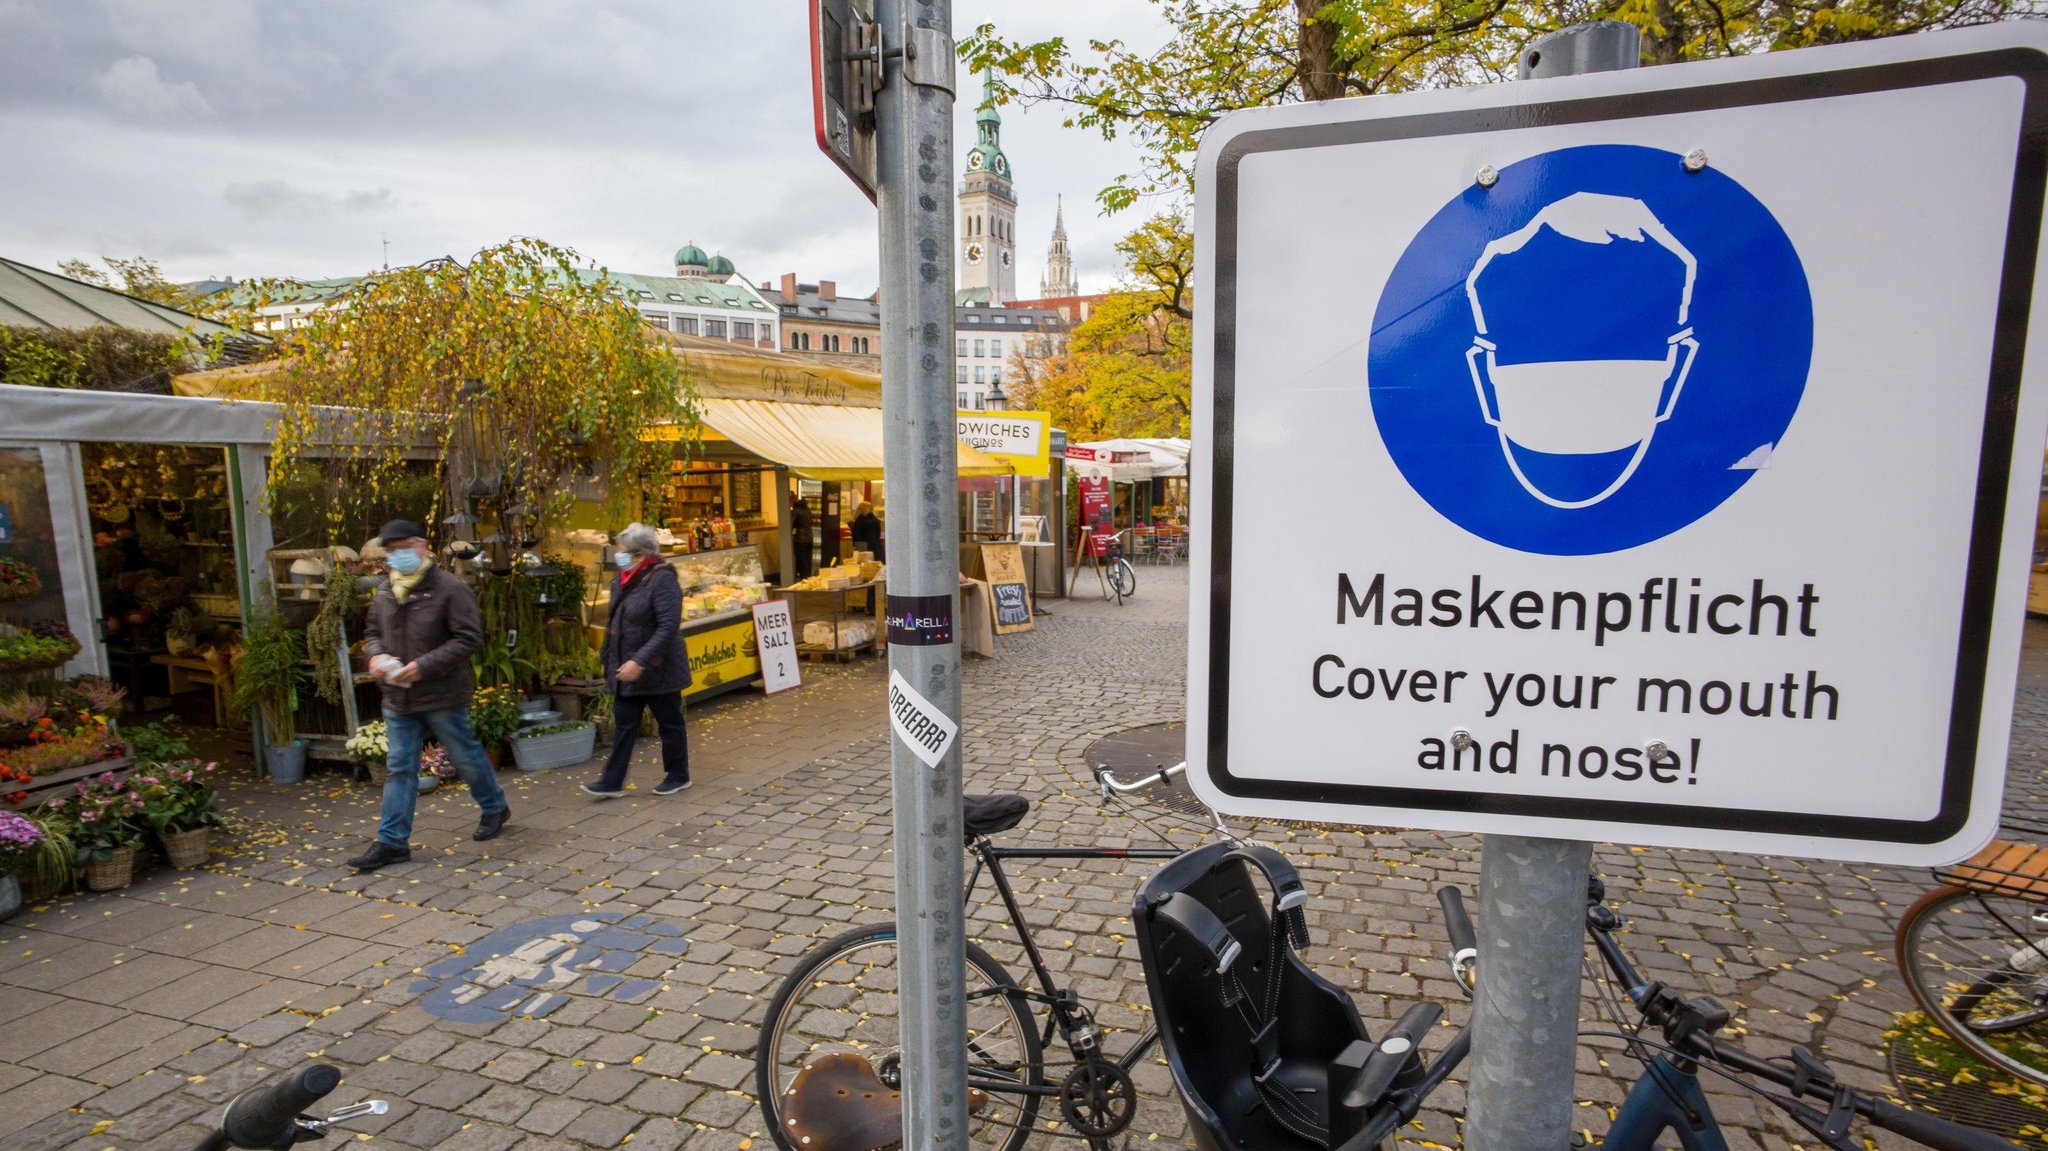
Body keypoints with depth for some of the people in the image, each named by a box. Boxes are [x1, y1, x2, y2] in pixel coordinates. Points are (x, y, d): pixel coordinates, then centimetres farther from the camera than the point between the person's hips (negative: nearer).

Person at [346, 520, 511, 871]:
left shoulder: (449, 588, -14)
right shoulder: (385, 591, 7)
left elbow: (469, 638, -18)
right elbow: (373, 632, 20)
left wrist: (424, 665, -24)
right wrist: (376, 655, -3)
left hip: (442, 696, -6)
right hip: (398, 697, 6)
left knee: (466, 757, 10)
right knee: (399, 768, 8)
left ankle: (494, 808, 33)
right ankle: (392, 842, 13)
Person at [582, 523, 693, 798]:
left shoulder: (662, 579, -19)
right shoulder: (622, 578, 6)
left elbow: (668, 628, -25)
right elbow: (614, 622, 17)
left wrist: (640, 661, -29)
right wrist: (610, 659, 15)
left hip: (658, 670, -7)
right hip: (625, 670, 8)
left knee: (670, 724, 9)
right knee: (623, 726, 10)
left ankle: (678, 776, 24)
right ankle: (613, 781, 17)